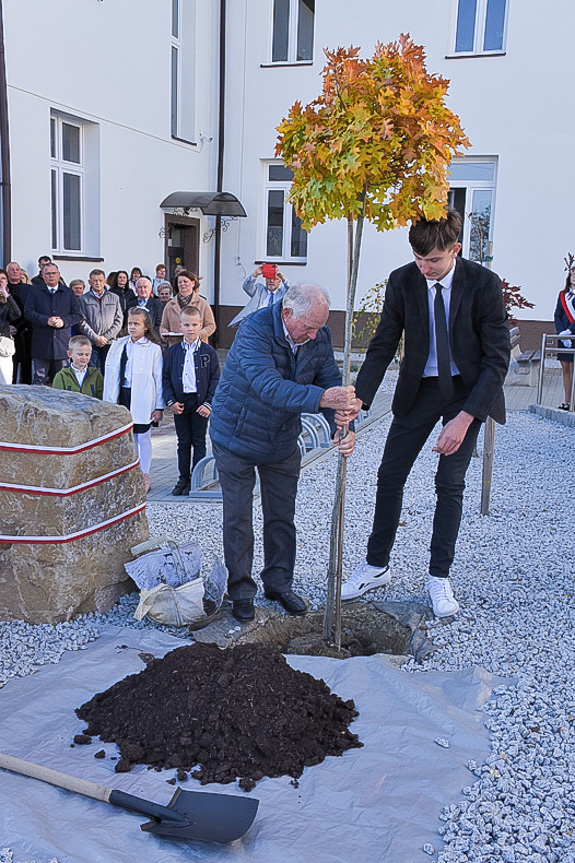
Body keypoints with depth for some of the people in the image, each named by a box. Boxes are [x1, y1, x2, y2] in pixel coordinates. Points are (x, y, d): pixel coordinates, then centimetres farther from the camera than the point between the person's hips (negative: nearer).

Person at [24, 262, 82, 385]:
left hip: (62, 342, 1)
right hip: (41, 343, -1)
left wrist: (64, 321, -11)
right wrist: (46, 320, -15)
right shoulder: (34, 292, 9)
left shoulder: (68, 293, 12)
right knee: (40, 379, -1)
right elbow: (28, 313, -2)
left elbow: (78, 315, 7)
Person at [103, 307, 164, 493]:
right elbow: (110, 375, 9)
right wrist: (108, 401, 5)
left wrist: (159, 407, -6)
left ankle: (144, 477, 15)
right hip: (123, 395, 4)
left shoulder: (153, 349, -3)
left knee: (143, 436, 3)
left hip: (142, 399, -4)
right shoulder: (118, 346, 7)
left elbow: (159, 378, -3)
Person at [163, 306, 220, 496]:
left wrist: (209, 403, -10)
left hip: (200, 403, -2)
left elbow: (216, 379, -2)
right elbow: (165, 377, 6)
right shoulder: (173, 351, 4)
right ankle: (183, 479, 19)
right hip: (179, 403, 2)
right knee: (183, 443, 10)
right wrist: (170, 401, -5)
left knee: (199, 443, 6)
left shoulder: (208, 351, -1)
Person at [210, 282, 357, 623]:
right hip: (237, 437, -4)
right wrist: (322, 398, -54)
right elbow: (269, 386, -41)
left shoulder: (320, 337, -10)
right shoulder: (254, 330, -28)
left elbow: (332, 384, -10)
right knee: (238, 518, 4)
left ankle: (279, 582, 30)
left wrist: (341, 427, -30)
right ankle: (241, 590, 20)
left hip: (283, 441, 5)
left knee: (282, 516, 13)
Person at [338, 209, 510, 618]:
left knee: (450, 482, -3)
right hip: (418, 388, 3)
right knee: (390, 475, 3)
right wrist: (360, 399, -25)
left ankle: (440, 577, 13)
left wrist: (464, 418, -26)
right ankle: (376, 566, 19)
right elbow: (383, 346, -9)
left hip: (468, 389, -2)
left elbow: (497, 358, -18)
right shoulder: (402, 281, -12)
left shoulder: (484, 284, -19)